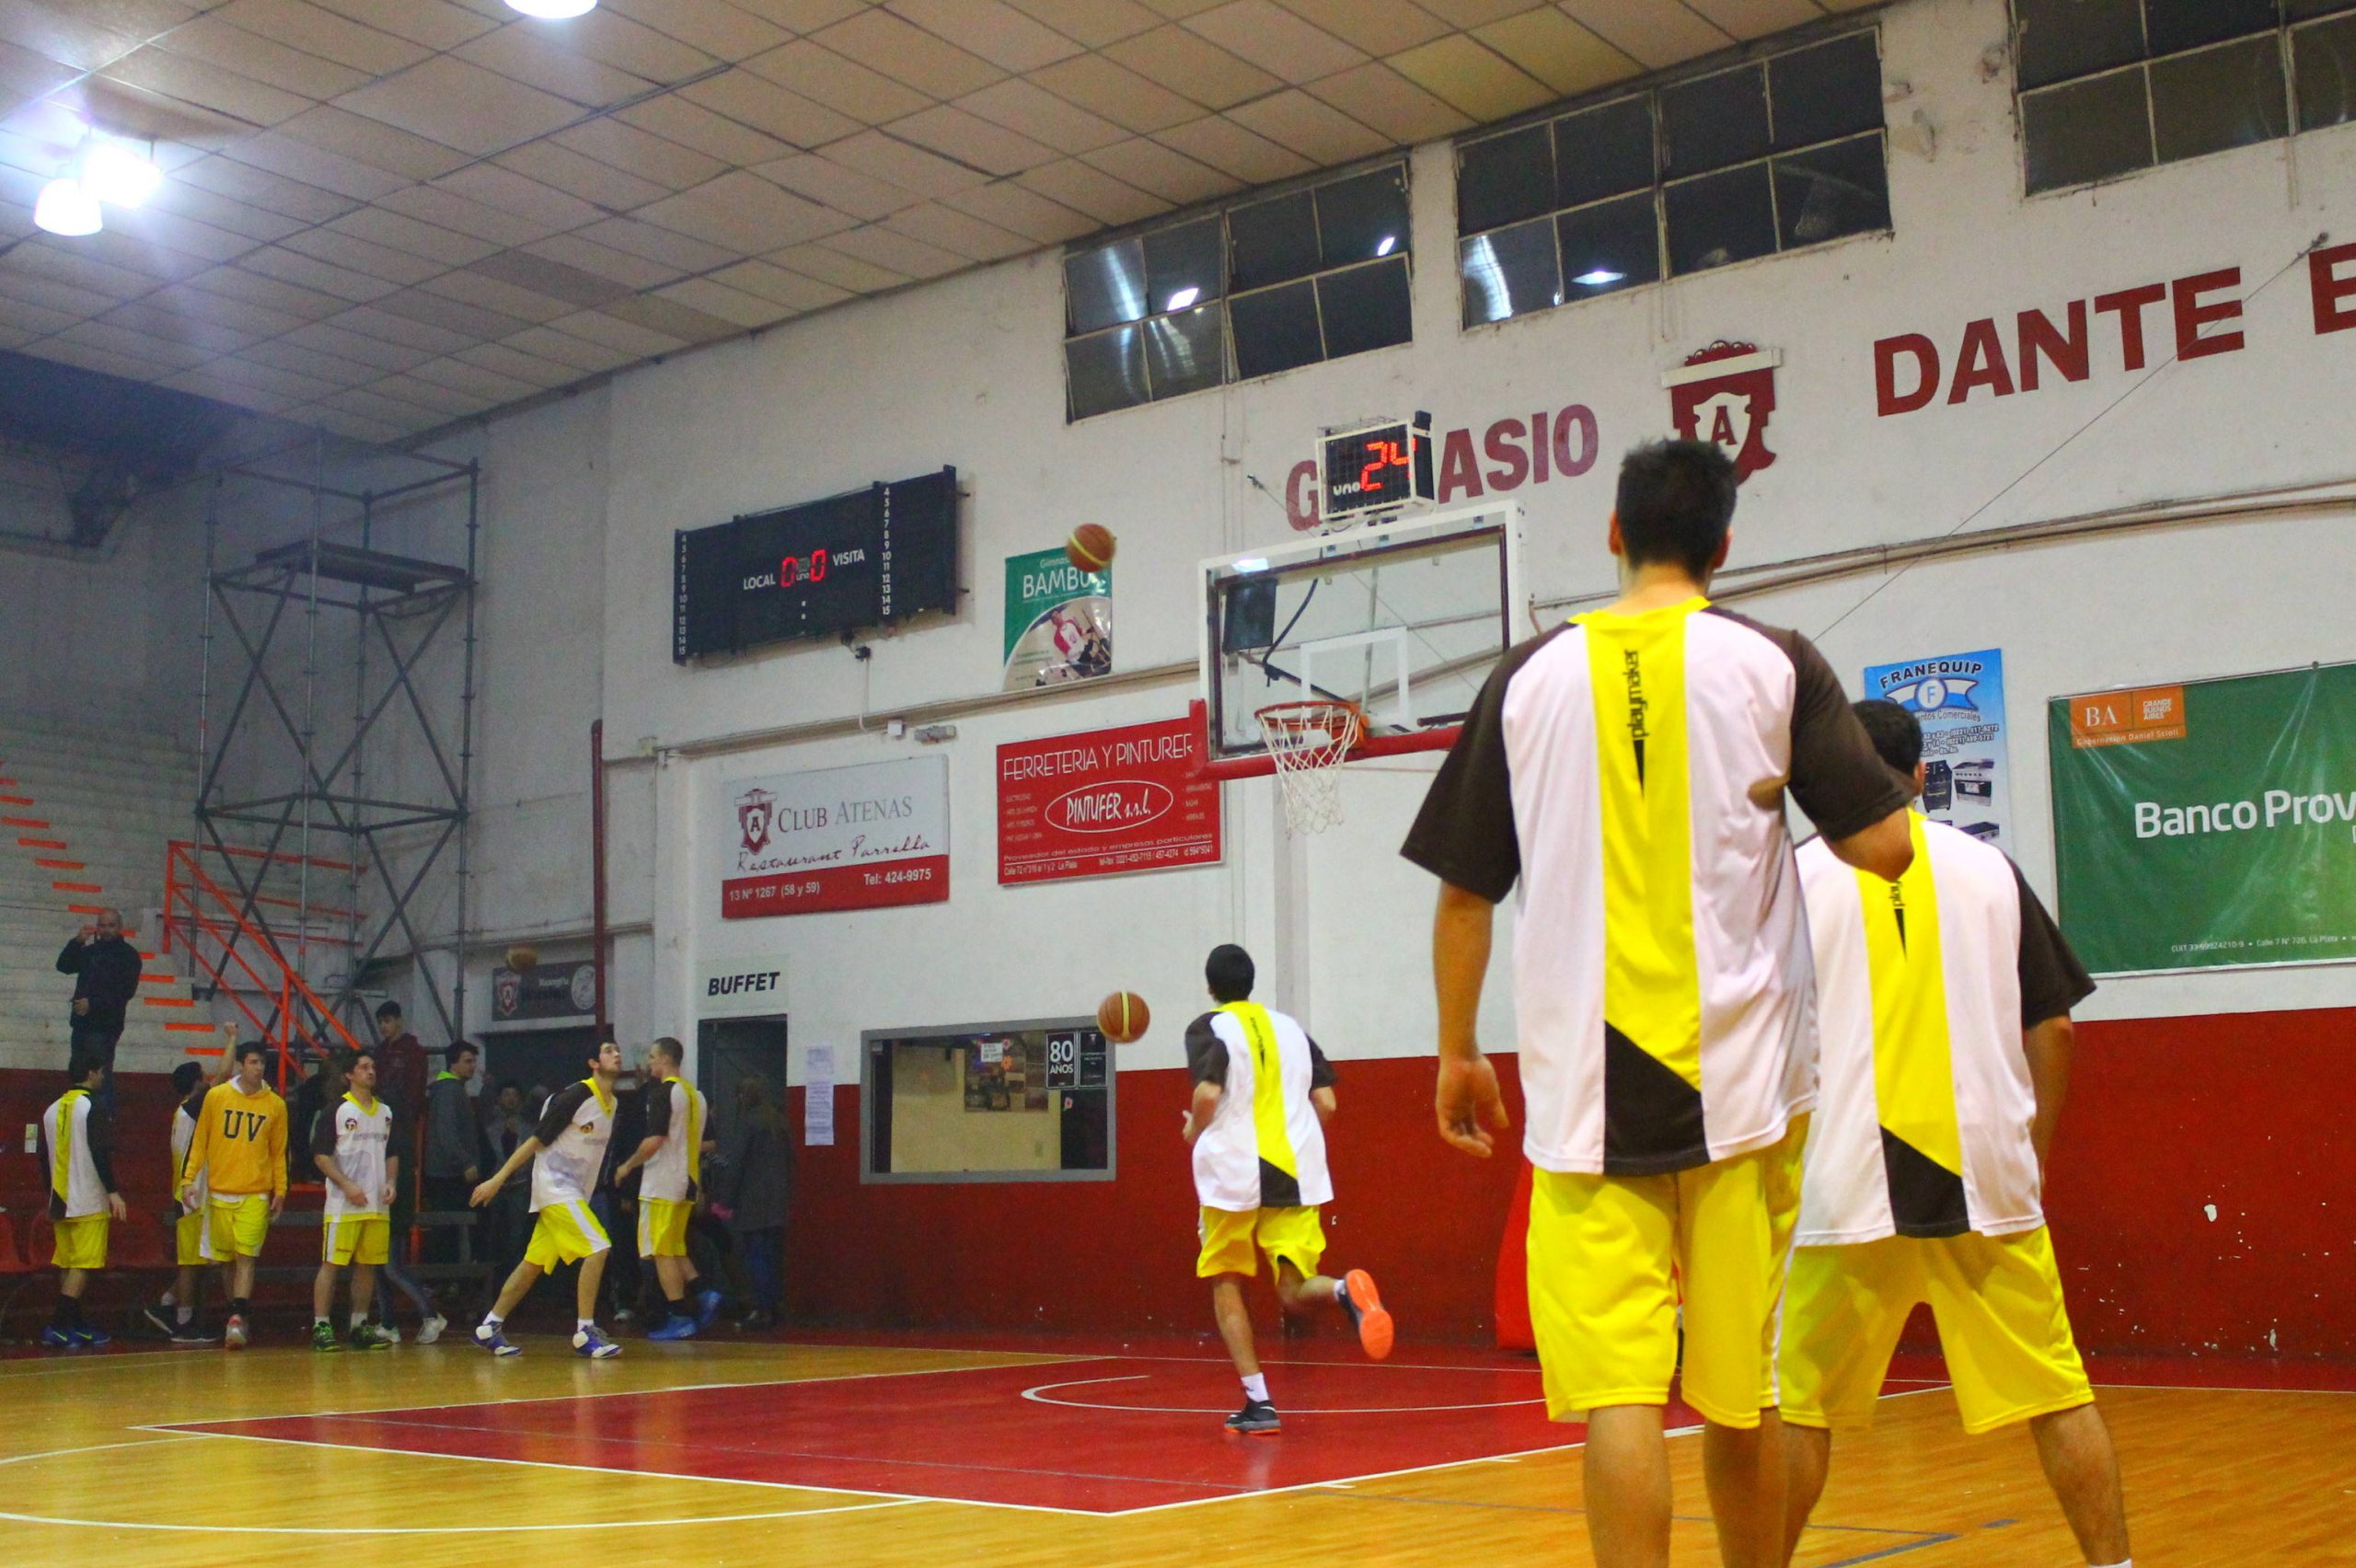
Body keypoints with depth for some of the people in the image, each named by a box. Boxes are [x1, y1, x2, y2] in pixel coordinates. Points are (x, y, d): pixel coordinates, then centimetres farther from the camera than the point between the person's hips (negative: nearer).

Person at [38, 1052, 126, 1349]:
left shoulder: (53, 1109, 12)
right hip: (89, 1202, -8)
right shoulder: (93, 1108, -11)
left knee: (67, 1264, 12)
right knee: (82, 1266, -6)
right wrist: (113, 1191, -15)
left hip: (61, 1200, 8)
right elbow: (100, 1153, -18)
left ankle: (76, 1325, 18)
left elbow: (44, 1157, 17)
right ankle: (59, 1327, -13)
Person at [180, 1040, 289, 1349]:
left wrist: (280, 1190, 4)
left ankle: (237, 1319, -17)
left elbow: (279, 1152, 9)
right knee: (228, 1258, 9)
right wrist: (189, 1179, -2)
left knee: (245, 1257, -11)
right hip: (219, 1191, 1)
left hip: (256, 1195, -1)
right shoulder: (216, 1096, 1)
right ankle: (236, 1317, 21)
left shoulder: (275, 1105, 3)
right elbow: (199, 1141, 5)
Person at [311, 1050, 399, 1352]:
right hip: (342, 1205, -6)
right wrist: (347, 1185, -16)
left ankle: (360, 1326, 15)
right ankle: (320, 1326, -3)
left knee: (367, 1265, 8)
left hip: (378, 1205, 6)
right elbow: (320, 1155, -7)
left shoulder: (385, 1112, 15)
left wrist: (391, 1182, 3)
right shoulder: (336, 1110, -3)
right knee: (331, 1263, -6)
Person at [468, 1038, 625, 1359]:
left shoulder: (612, 1104, 10)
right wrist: (498, 1179, -13)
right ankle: (585, 1333, -13)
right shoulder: (575, 1096, -15)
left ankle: (488, 1328, 20)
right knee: (597, 1249, -18)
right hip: (554, 1187, -9)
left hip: (572, 1193, 9)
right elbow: (536, 1140, -13)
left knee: (534, 1263, 11)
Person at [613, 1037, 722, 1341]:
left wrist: (627, 1166, -6)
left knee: (662, 1251, -2)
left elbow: (654, 1140, -19)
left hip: (663, 1183, -9)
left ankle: (680, 1318, -3)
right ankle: (704, 1295, 1)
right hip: (687, 1181, 9)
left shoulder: (662, 1091, -12)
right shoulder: (695, 1094, 14)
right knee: (674, 1247, 18)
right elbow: (709, 1143, 18)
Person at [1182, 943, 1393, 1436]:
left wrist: (1195, 1130, 3)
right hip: (1296, 1173, 4)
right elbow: (1326, 1104, 10)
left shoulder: (1209, 1028, 0)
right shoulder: (1290, 1027, 16)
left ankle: (1259, 1402, 3)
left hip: (1234, 1173, -4)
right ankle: (1346, 1289, -27)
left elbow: (1208, 1092, -16)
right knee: (1295, 1292, 7)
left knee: (1227, 1284, 13)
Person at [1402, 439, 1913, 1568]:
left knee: (1617, 1390, -3)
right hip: (1737, 1073, 0)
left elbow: (1464, 890, 6)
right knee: (1739, 1391, 12)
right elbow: (1883, 846, -3)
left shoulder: (1532, 676, 5)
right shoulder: (1769, 662, 1)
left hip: (1584, 1083, 0)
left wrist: (1457, 1052, 16)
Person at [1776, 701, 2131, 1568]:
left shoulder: (1800, 875, 2)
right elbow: (2051, 1027, 10)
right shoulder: (1990, 868, 9)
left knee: (1798, 1407, 7)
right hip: (1986, 1176, 2)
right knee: (2056, 1395, 9)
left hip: (1850, 1182, -2)